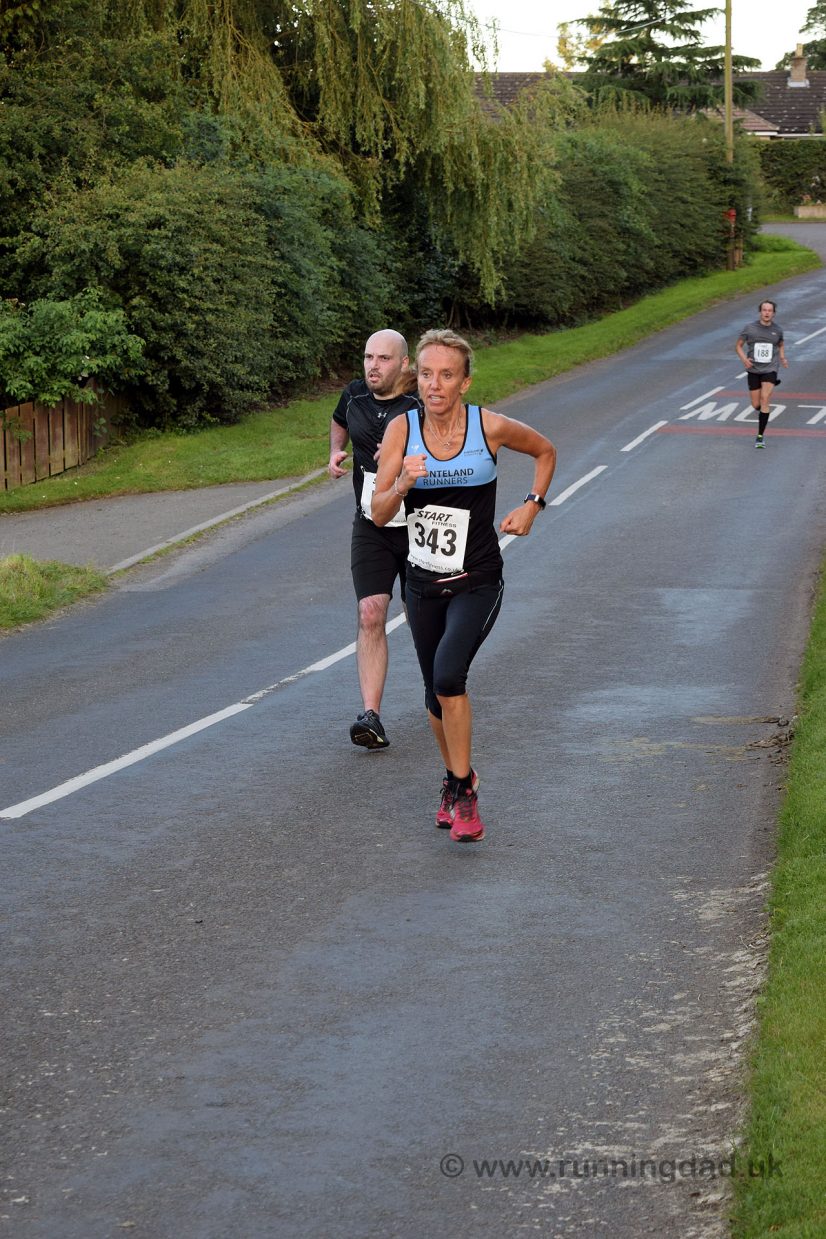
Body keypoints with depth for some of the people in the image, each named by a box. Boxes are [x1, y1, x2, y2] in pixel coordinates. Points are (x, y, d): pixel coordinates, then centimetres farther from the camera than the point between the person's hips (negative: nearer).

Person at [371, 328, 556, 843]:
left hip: (477, 582, -3)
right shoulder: (402, 429, -7)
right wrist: (403, 484, -27)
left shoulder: (491, 427, -10)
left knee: (448, 675, -23)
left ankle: (464, 790, -9)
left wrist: (532, 506, 1)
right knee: (436, 692, 13)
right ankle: (456, 782, 37)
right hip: (424, 581, 3)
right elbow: (380, 514, -8)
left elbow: (546, 452, 11)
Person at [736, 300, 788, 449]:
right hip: (753, 370, 1)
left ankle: (760, 437, -14)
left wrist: (782, 358, 1)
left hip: (770, 370, -1)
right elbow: (738, 345, 2)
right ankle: (761, 412, 46)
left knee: (765, 399, -18)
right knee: (756, 405, 5)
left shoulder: (777, 329, 0)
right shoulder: (750, 328, -6)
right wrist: (744, 359, -16)